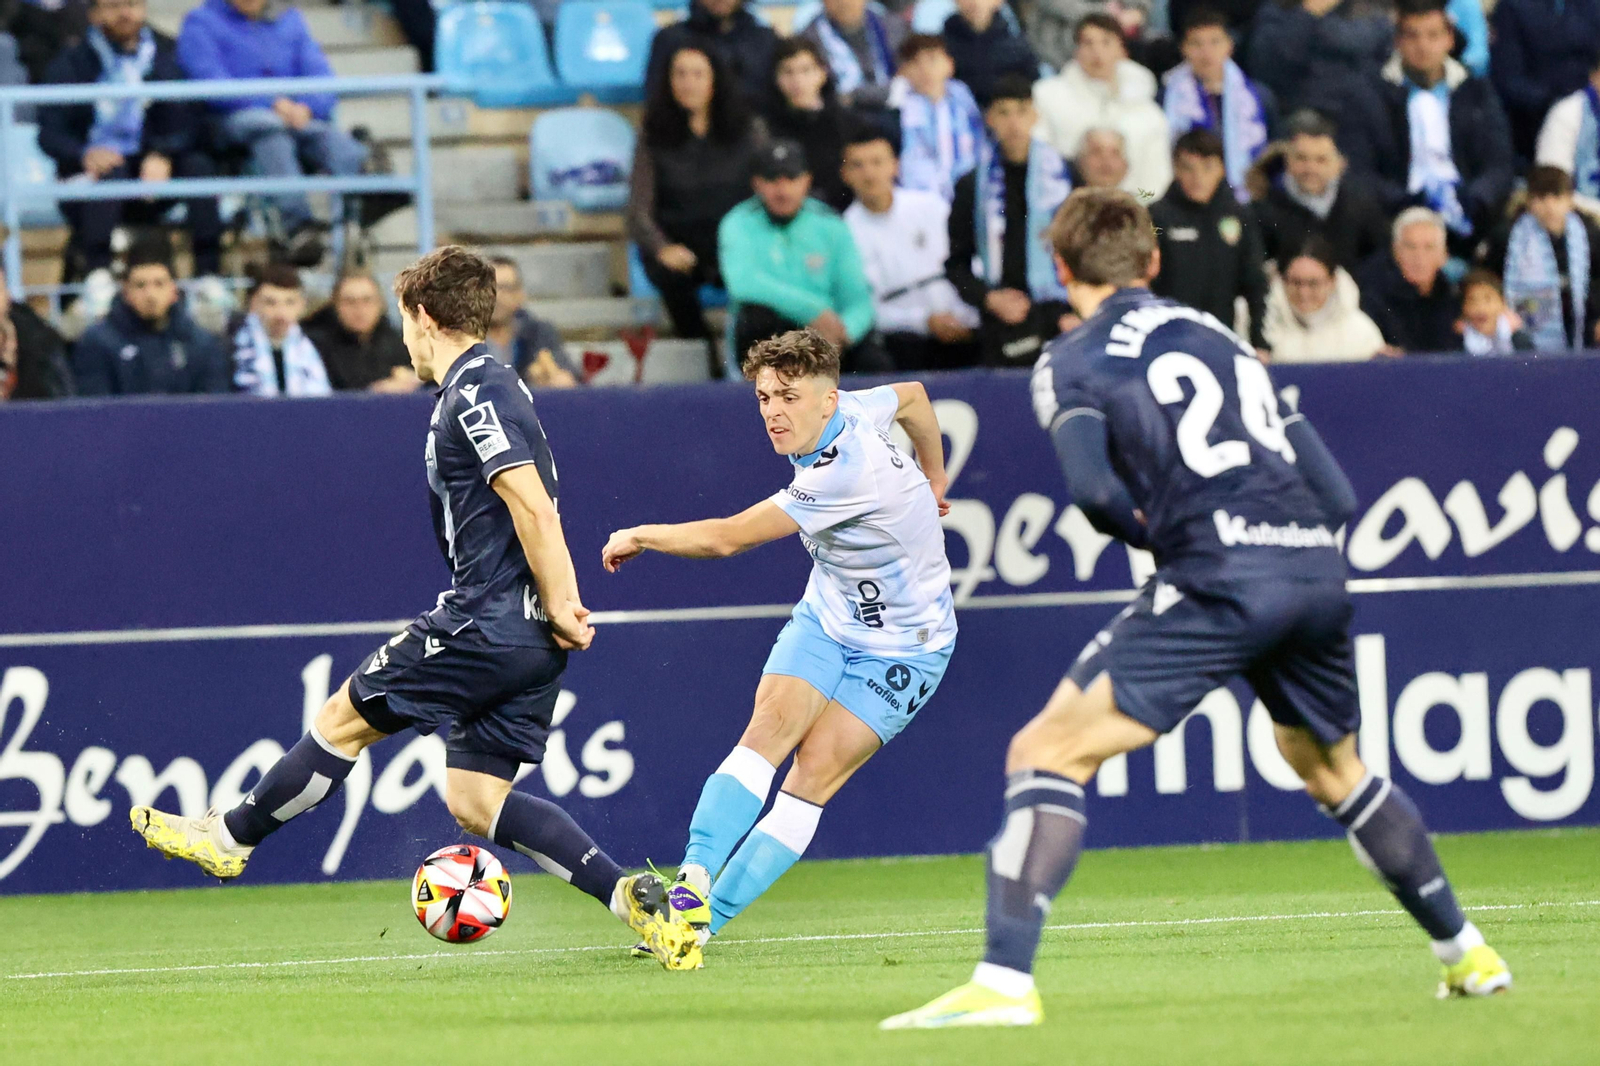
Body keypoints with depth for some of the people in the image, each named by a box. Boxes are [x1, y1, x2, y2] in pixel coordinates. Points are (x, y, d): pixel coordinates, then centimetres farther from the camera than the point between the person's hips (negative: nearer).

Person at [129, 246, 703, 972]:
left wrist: (560, 606, -18)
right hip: (529, 639, 9)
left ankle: (230, 836, 22)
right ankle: (628, 895, -5)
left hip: (488, 625, -9)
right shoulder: (490, 386, 19)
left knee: (347, 717, 6)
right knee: (473, 798, 7)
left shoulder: (471, 393, -13)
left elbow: (533, 509, -21)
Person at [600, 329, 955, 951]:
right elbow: (912, 395, 17)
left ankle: (705, 919, -19)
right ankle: (692, 882, -32)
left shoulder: (843, 474, -33)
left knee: (814, 774, -18)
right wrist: (932, 481, 32)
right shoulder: (855, 410, -7)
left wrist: (641, 536, -12)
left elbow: (727, 538, -28)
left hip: (901, 647, -7)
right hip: (827, 615, 7)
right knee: (768, 727, -18)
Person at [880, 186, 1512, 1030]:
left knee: (1048, 753, -4)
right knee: (1332, 768, 32)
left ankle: (1004, 982, -19)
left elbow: (1094, 488, -11)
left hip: (1217, 580, -6)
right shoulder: (1216, 335, 25)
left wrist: (1149, 535, 8)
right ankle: (1465, 953, 40)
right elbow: (1336, 495, 20)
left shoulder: (1072, 363, 8)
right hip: (1316, 571, 6)